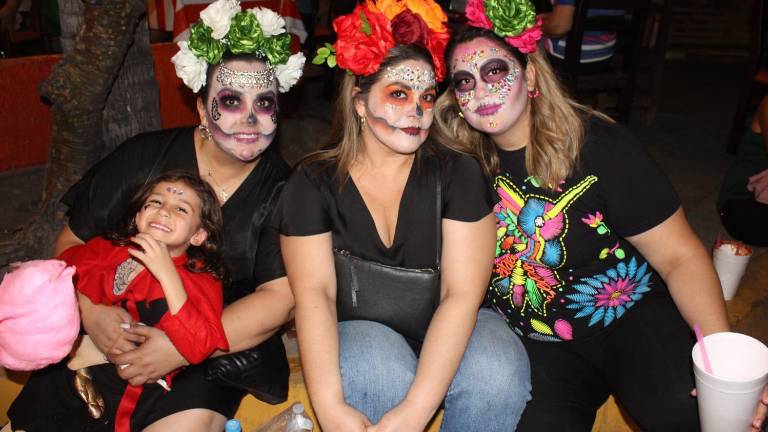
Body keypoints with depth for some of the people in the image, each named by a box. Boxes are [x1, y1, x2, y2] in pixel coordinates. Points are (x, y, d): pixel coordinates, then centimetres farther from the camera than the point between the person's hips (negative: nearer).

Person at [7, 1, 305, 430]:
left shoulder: (281, 190, -6)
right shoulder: (143, 157, -3)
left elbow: (281, 297, -13)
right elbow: (72, 242, 4)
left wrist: (179, 349, -22)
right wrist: (90, 310, -17)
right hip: (117, 335, 2)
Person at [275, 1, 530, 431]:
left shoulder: (459, 174, -6)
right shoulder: (313, 184, -4)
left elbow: (462, 292, -15)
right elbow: (313, 294, -14)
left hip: (447, 333, 2)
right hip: (359, 333, -1)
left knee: (498, 372, -29)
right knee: (378, 374, -34)